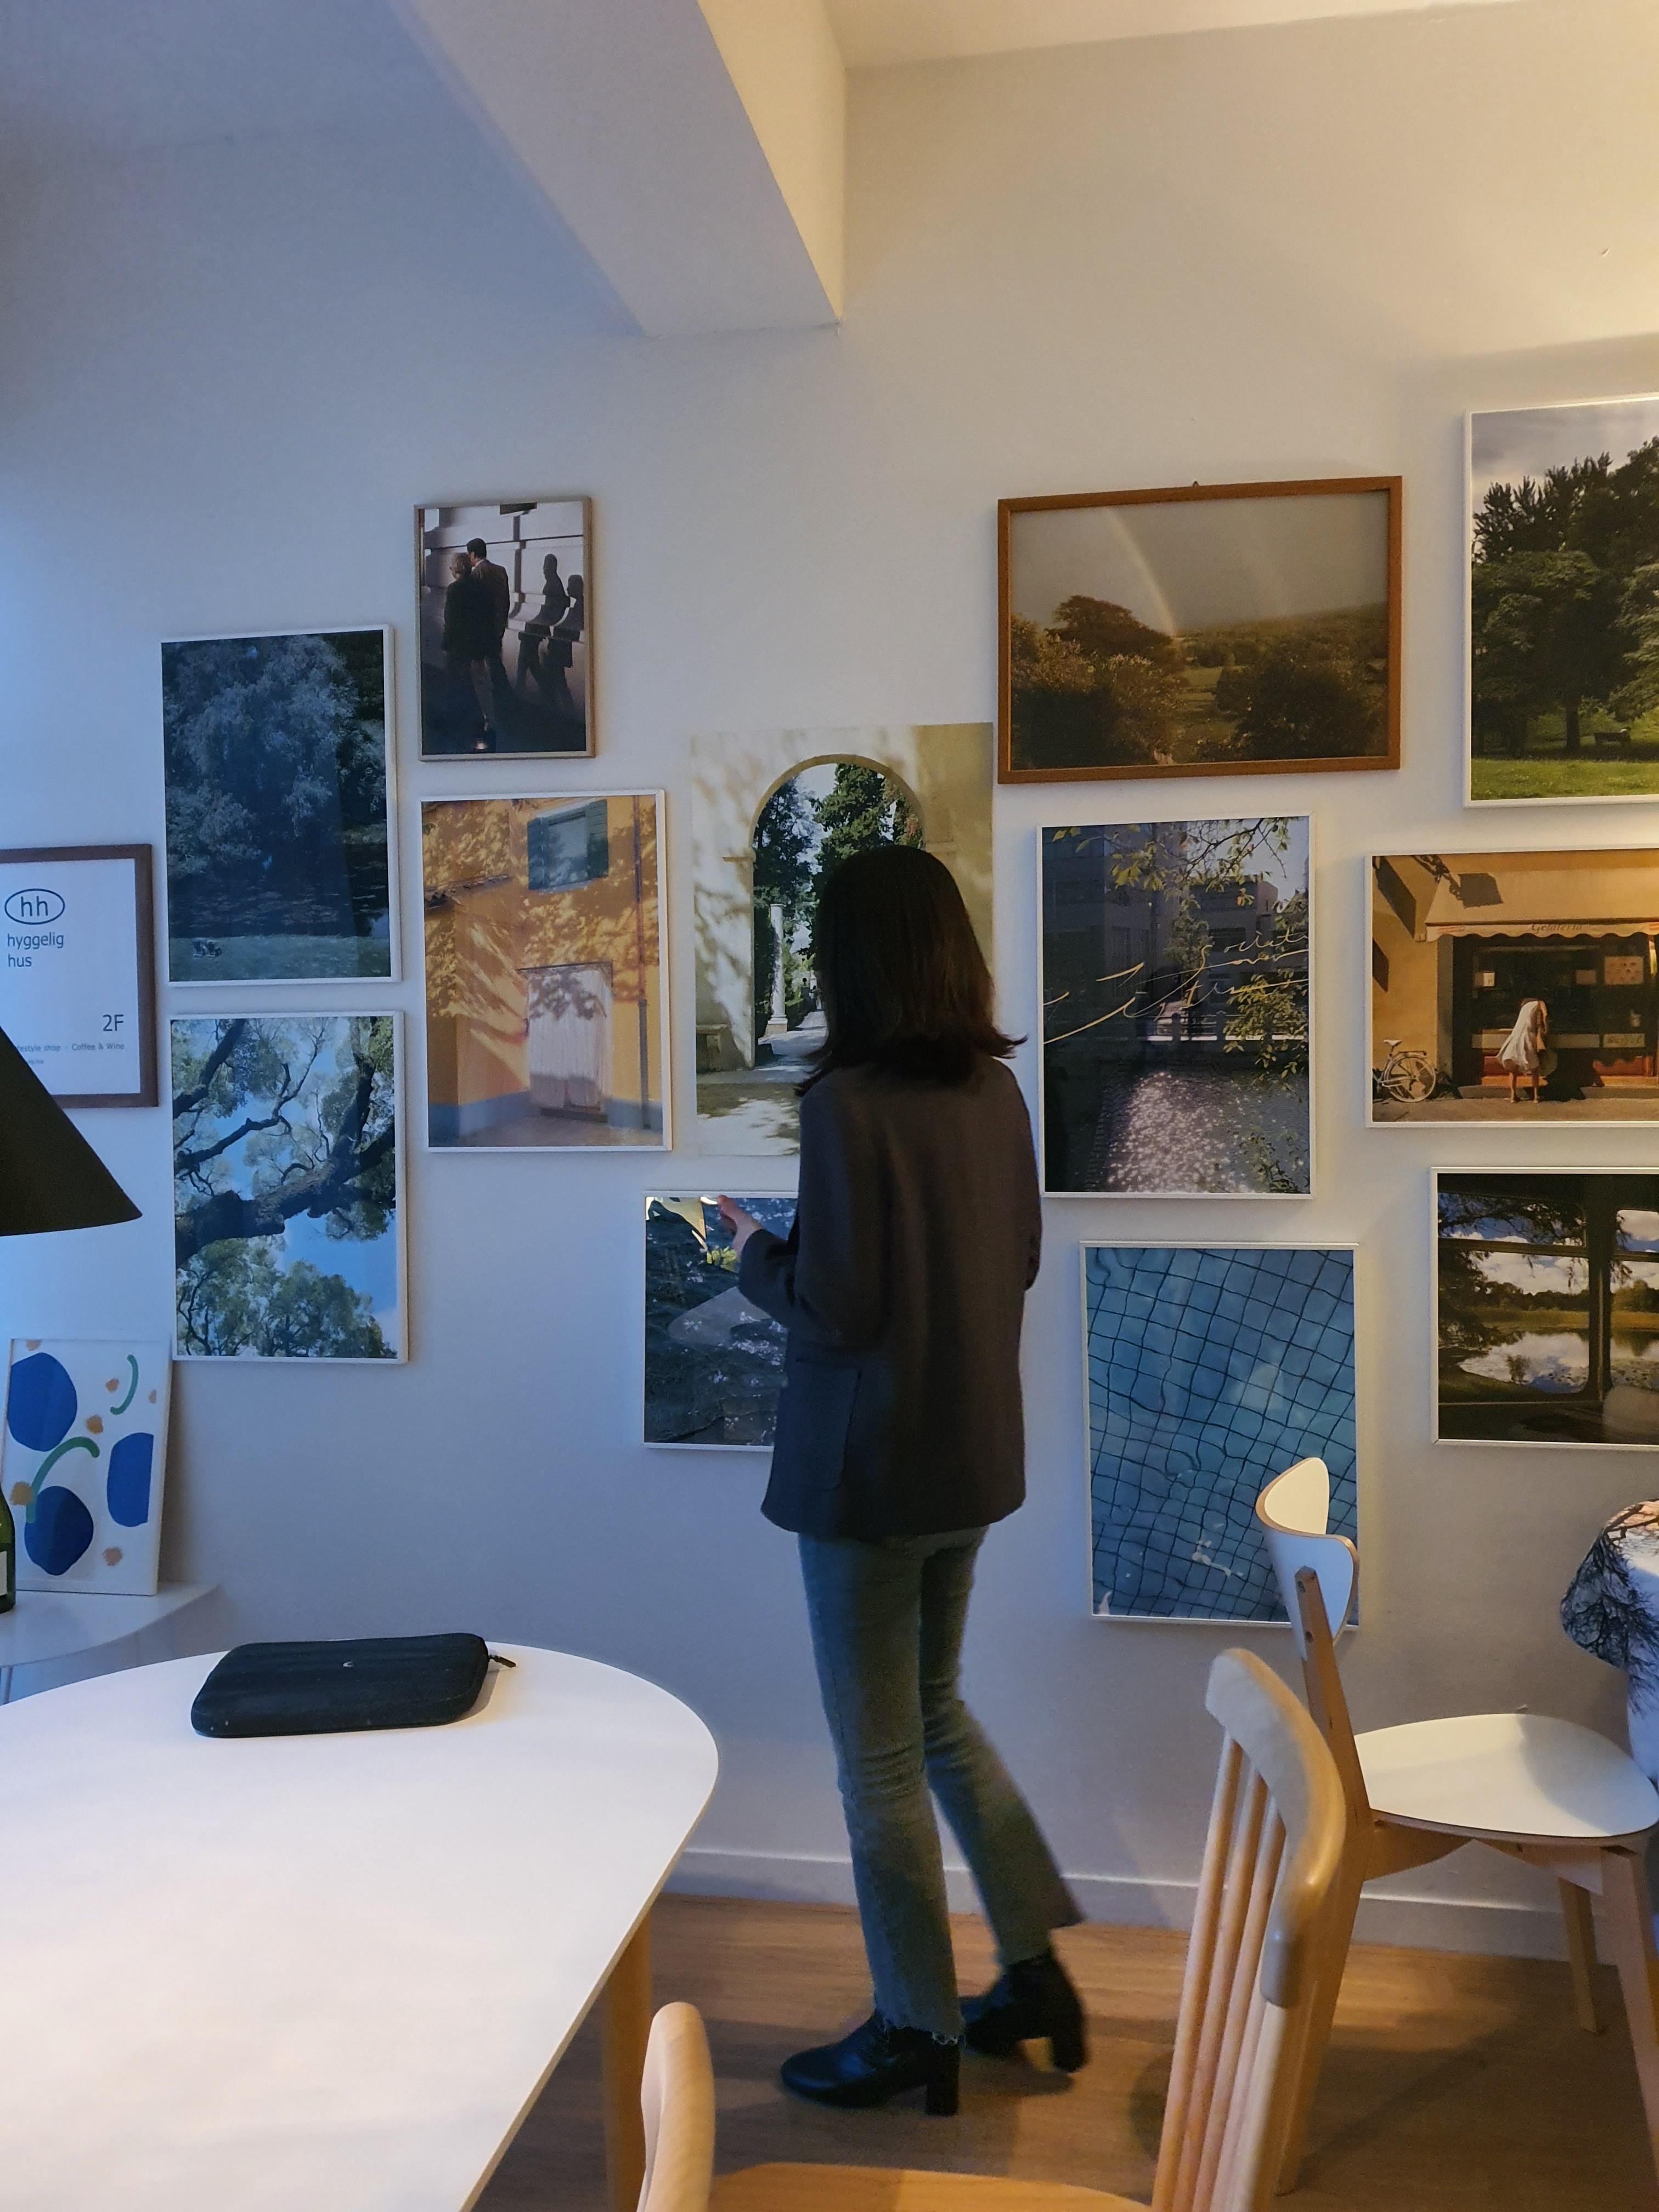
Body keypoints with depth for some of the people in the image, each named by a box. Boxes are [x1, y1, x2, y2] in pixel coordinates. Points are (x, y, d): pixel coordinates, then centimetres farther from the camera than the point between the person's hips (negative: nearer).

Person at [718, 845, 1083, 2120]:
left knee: (882, 1756, 10)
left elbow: (835, 1308, -20)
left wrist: (754, 1248, -1)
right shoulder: (997, 1090, 1)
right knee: (937, 1708, 24)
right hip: (975, 1456, 7)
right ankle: (1035, 1969, 31)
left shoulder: (848, 1105, -20)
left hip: (869, 1473, -7)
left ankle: (917, 2032, 26)